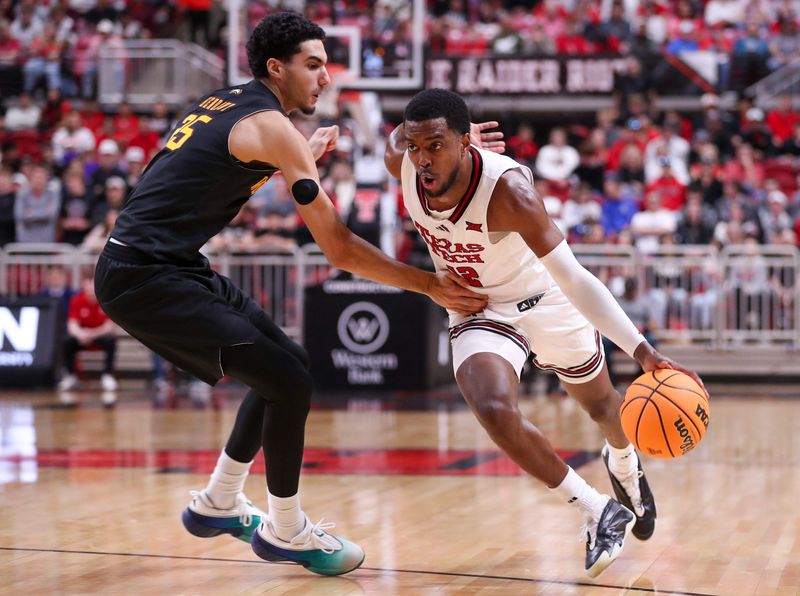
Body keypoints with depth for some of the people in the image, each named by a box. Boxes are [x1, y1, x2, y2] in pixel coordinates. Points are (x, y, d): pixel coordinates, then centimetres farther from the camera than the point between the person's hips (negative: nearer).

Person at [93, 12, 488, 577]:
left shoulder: (228, 102, 12)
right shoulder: (272, 127, -14)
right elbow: (340, 249, -16)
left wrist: (308, 153, 24)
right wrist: (431, 284, -11)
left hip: (175, 266, 10)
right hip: (145, 277, -10)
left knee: (286, 366, 16)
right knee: (290, 384, -10)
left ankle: (218, 504, 27)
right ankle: (285, 532, 5)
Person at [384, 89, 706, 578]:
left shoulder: (508, 188, -36)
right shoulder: (401, 161, -24)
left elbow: (572, 277, -37)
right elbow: (400, 133, 4)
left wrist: (642, 350, -44)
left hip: (543, 299, -2)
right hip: (478, 313, 2)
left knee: (602, 404, 22)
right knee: (496, 412, -28)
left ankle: (625, 465, 61)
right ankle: (598, 513, -8)